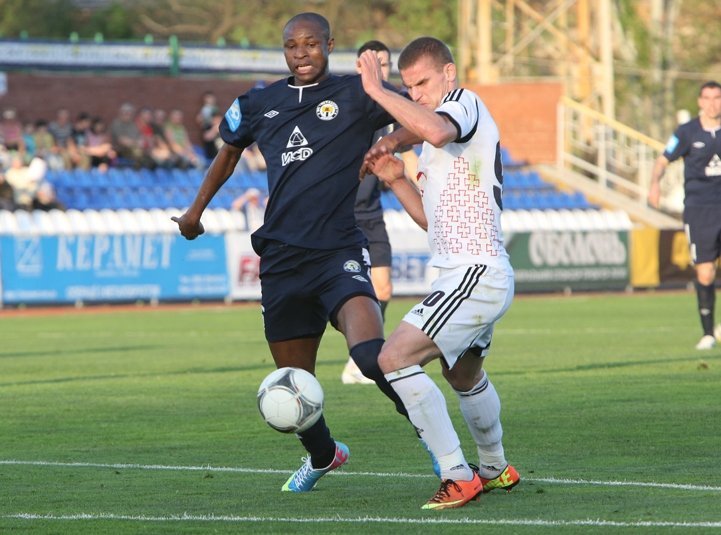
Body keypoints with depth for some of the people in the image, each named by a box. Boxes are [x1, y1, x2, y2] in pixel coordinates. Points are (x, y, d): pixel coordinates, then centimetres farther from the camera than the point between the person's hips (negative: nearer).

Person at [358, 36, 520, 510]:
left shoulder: (465, 102, -9)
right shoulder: (438, 143, 21)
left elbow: (436, 131, -34)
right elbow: (432, 218, 25)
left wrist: (377, 91, -27)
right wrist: (396, 179, 11)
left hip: (475, 274, -11)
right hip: (480, 276, 11)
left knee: (395, 358, -19)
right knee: (465, 377, 31)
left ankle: (458, 477, -17)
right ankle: (496, 468, 51)